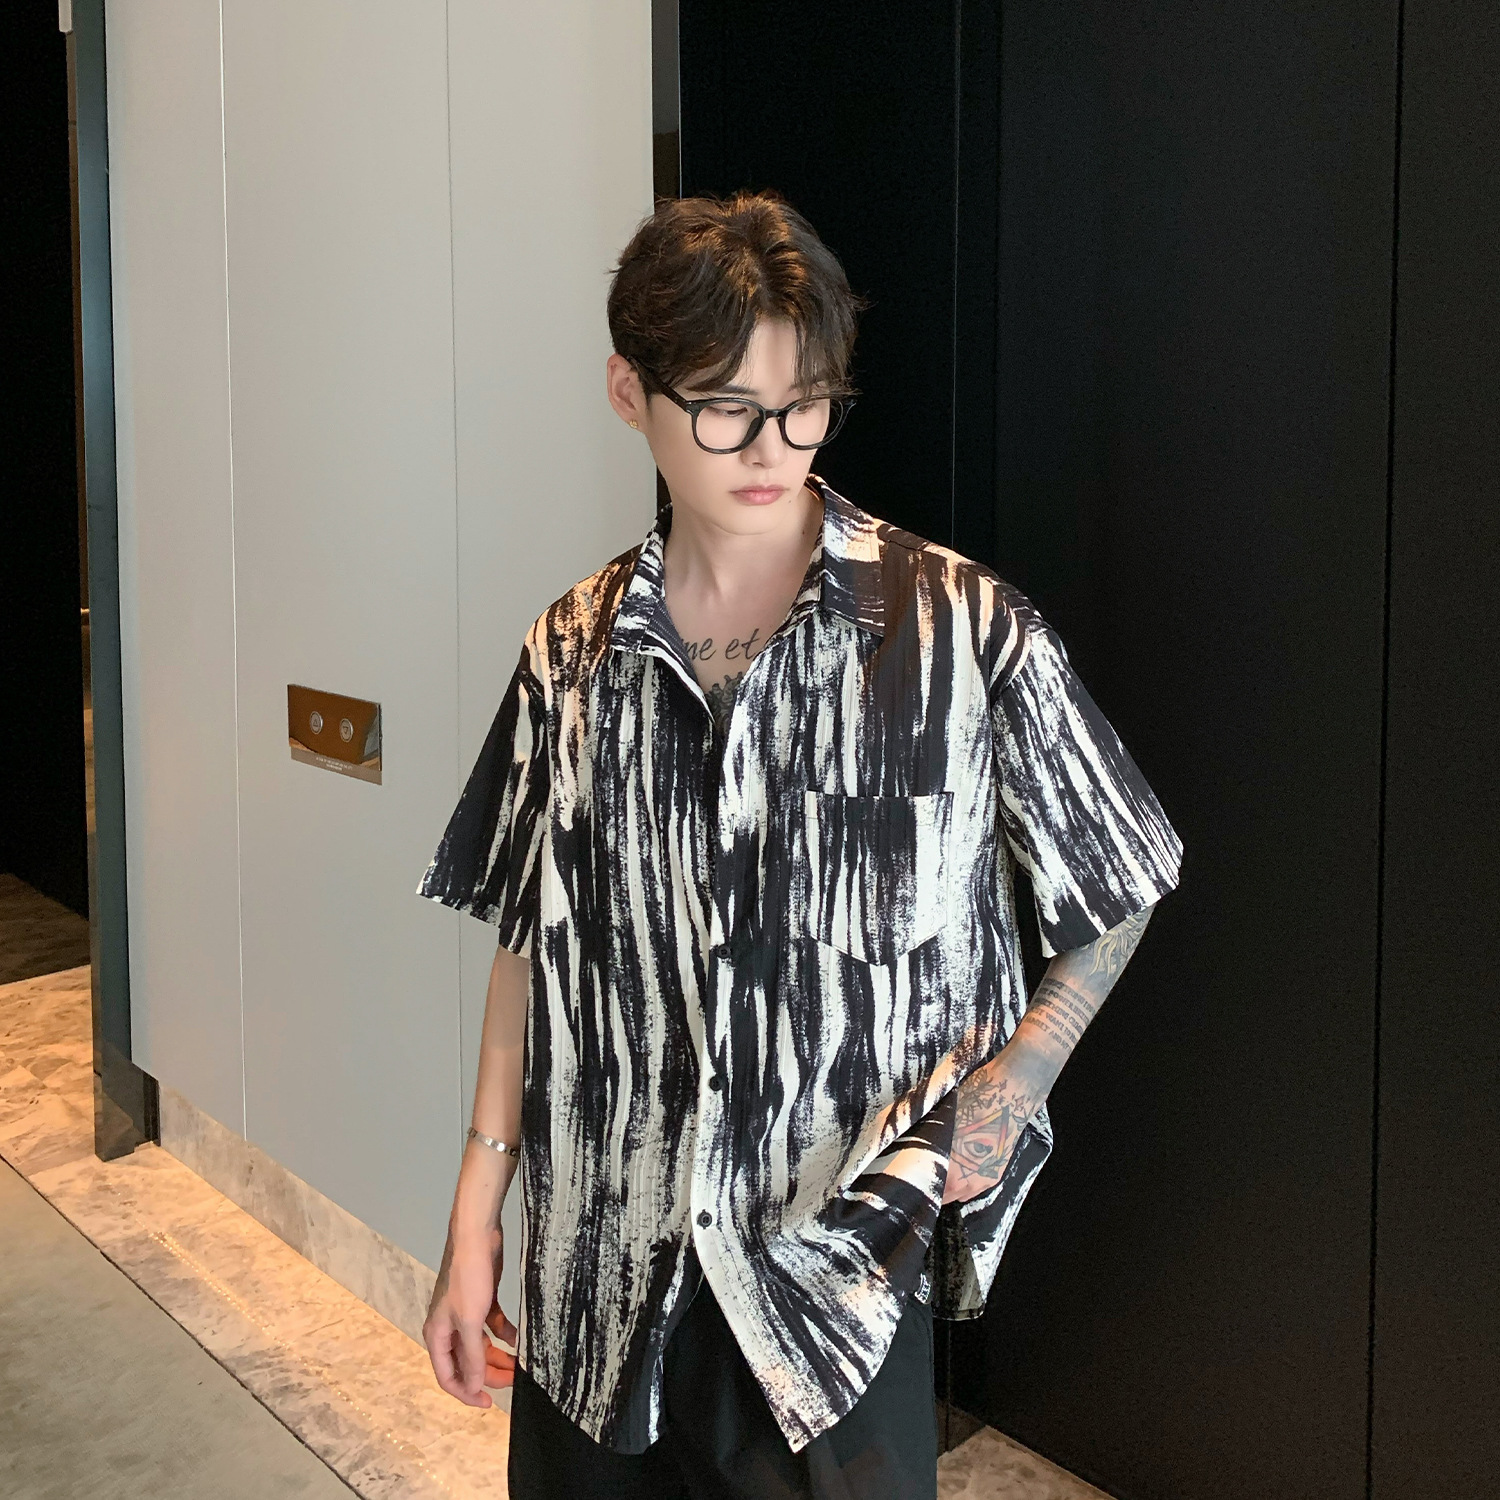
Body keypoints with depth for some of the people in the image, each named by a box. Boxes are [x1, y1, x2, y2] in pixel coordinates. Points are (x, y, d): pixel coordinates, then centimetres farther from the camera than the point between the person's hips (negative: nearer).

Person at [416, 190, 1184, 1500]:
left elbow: (1123, 888, 2)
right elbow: (534, 941, 5)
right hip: (601, 1268, 3)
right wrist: (477, 1216, 4)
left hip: (840, 1253, -2)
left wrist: (1008, 1090, -7)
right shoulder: (575, 653, 0)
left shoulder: (964, 630, -10)